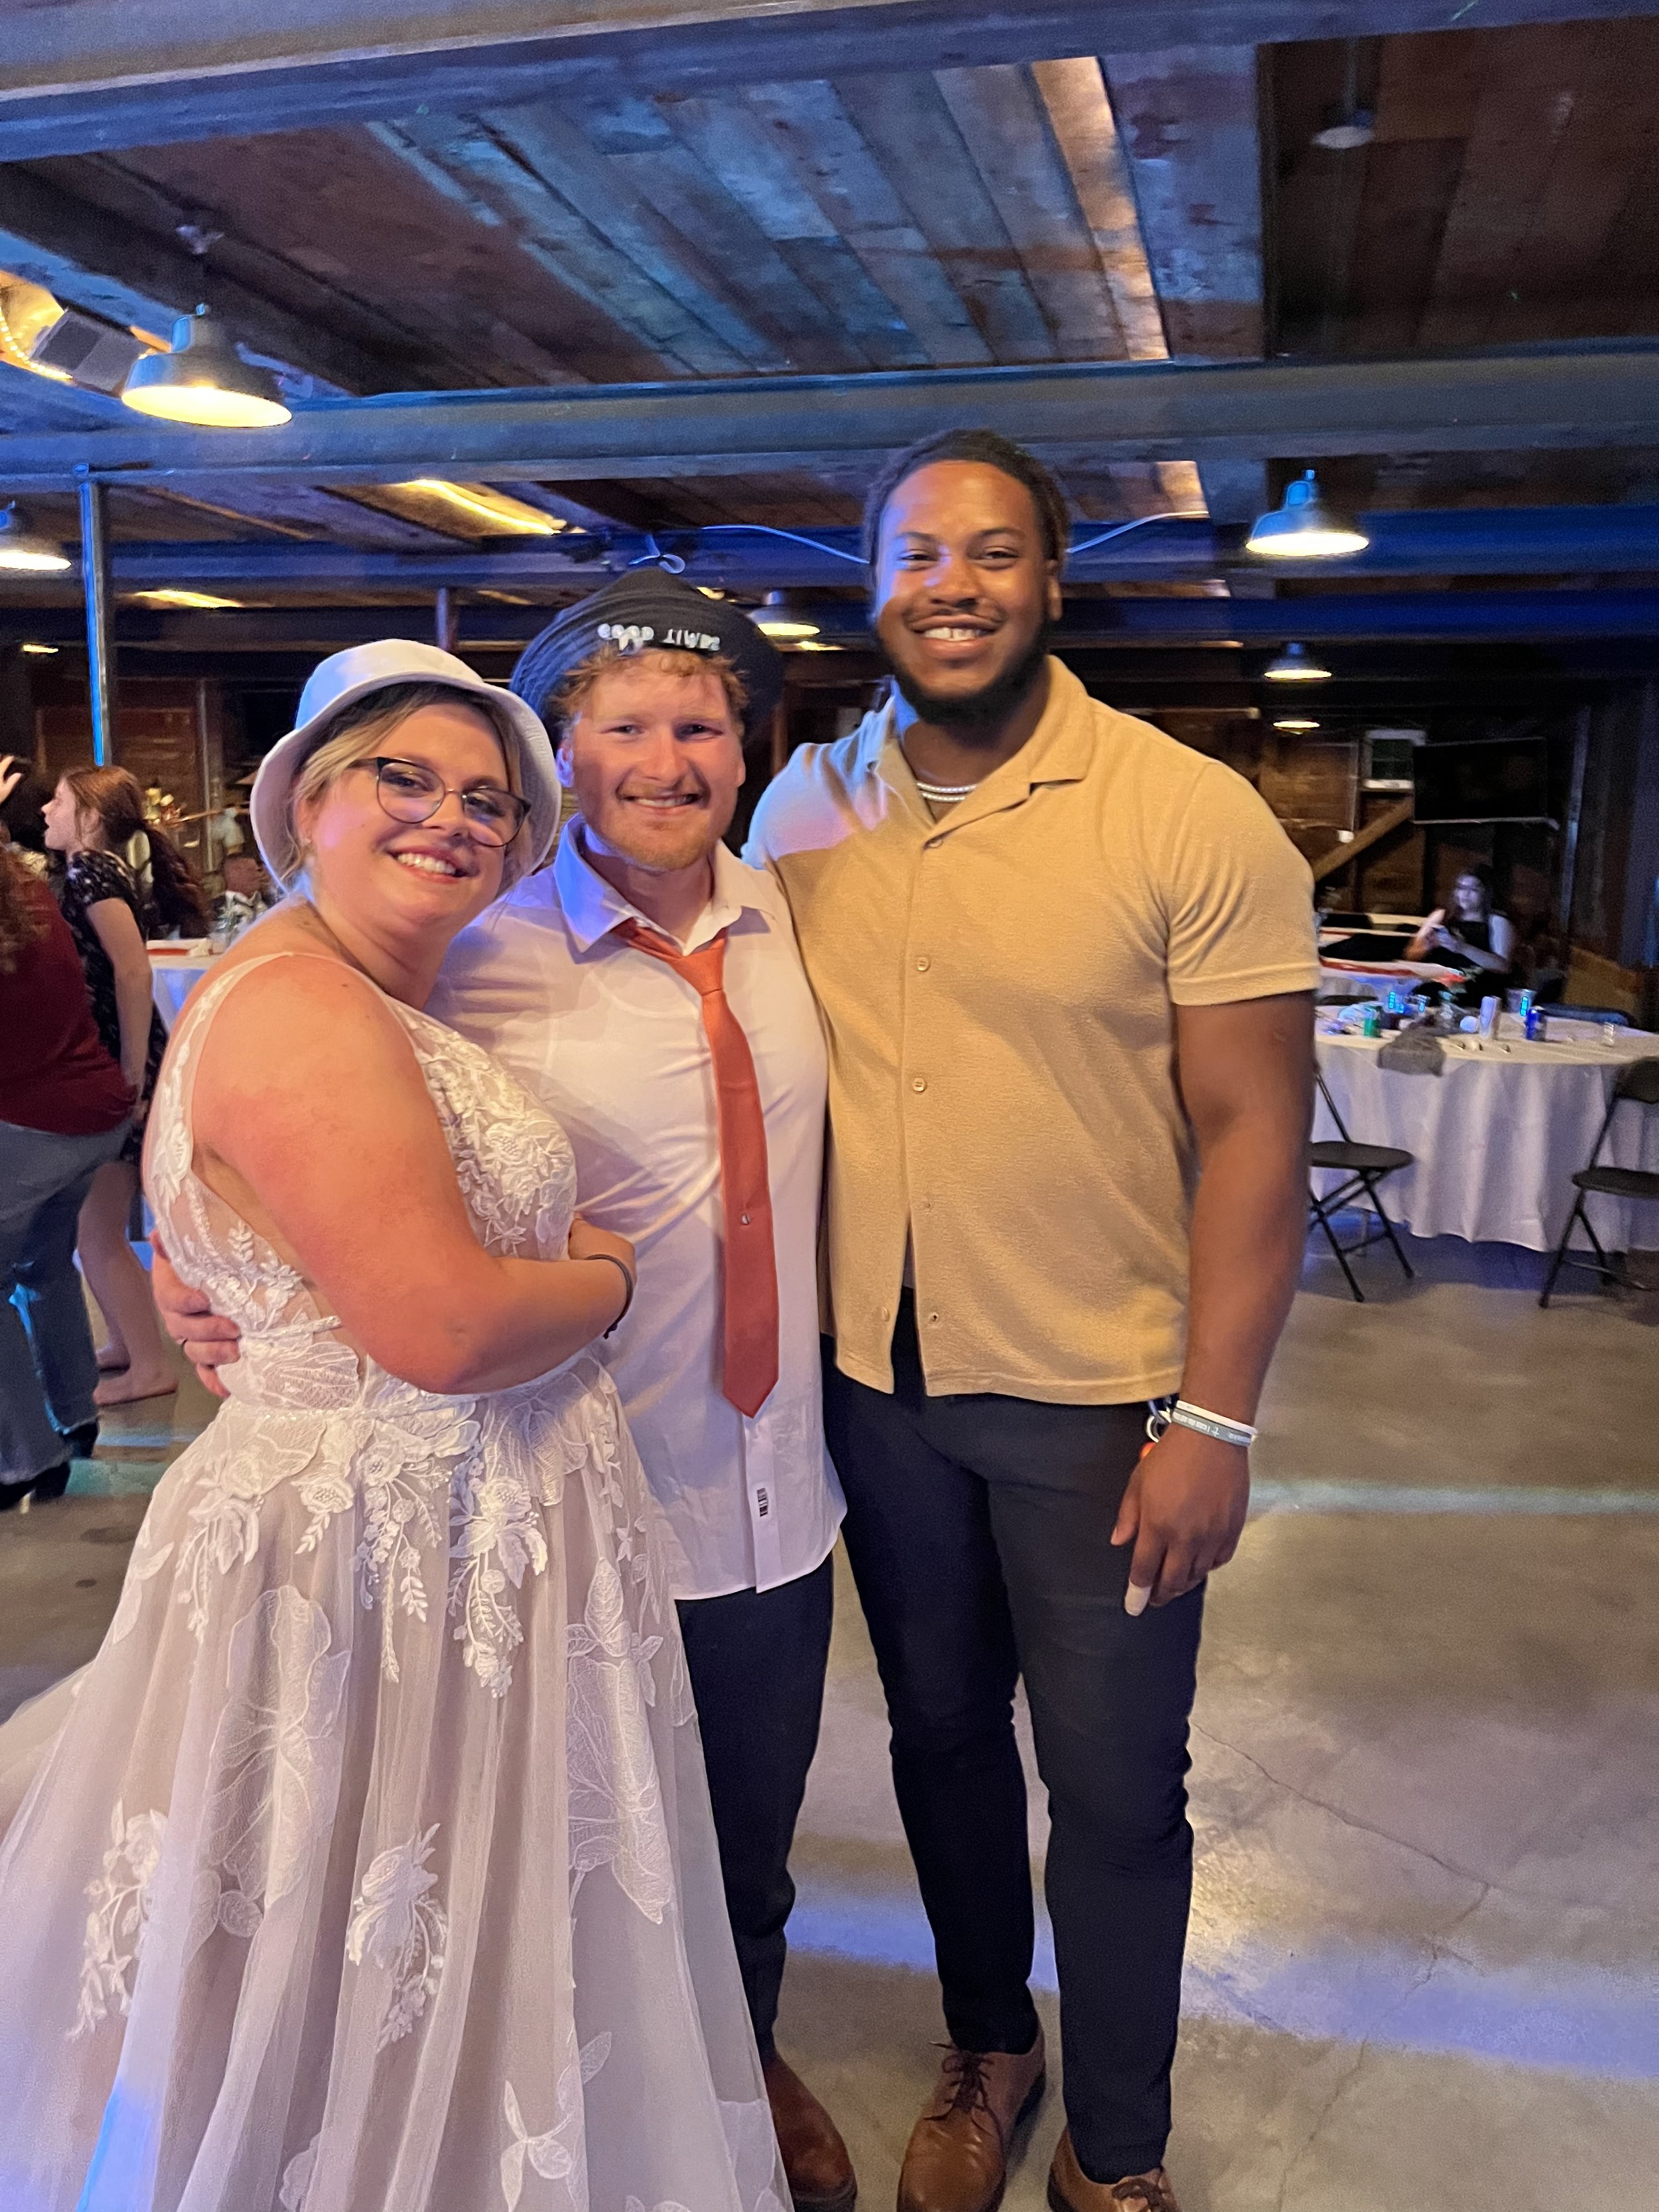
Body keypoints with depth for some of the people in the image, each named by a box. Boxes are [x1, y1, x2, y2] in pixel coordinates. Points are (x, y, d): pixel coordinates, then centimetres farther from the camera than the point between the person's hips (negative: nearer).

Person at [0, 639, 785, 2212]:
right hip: (383, 1557, -9)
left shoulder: (398, 1007, 11)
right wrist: (606, 1278, -9)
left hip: (474, 1534, 10)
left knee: (437, 1954, 25)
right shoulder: (294, 1006, -21)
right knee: (376, 1982, 12)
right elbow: (444, 1329, -26)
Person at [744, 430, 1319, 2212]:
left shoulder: (1194, 819, -12)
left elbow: (1253, 1131, -11)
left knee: (1115, 1792, 12)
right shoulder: (805, 808, 1)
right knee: (941, 1733, 22)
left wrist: (1213, 1419, -14)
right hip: (875, 1378, 4)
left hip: (1096, 1396, -3)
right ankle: (987, 2051, 49)